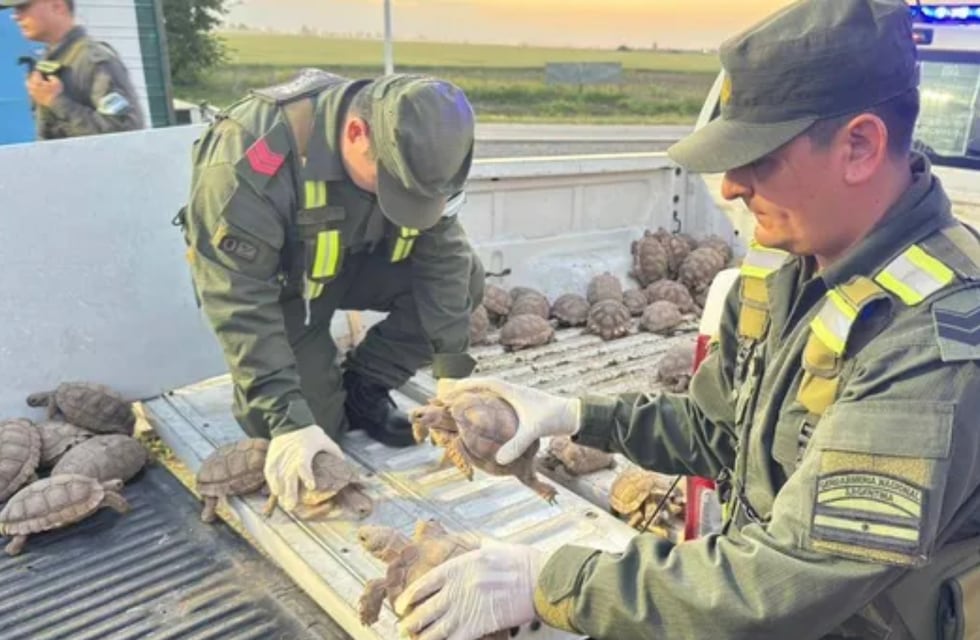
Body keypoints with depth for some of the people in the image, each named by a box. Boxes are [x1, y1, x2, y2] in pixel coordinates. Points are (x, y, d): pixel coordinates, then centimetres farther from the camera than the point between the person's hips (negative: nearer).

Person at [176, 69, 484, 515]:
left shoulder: (414, 146, -21)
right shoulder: (254, 153, -38)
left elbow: (444, 257, -16)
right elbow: (239, 301, -35)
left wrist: (453, 374, -19)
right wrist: (288, 419, -36)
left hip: (354, 260, 5)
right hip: (267, 280, -4)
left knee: (463, 277, -16)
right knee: (315, 424, -12)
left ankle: (362, 387, 1)